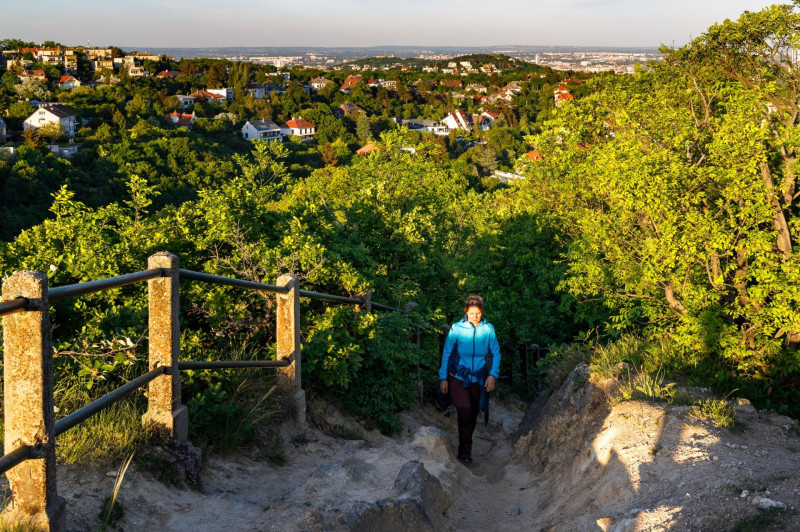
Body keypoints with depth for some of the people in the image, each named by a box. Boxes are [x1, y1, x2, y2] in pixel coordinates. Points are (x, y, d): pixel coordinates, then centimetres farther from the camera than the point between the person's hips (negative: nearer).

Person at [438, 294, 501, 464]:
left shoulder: (488, 329, -7)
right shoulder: (457, 328, -12)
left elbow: (495, 353, 0)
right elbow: (447, 353, -3)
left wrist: (493, 375, -12)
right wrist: (443, 378, -2)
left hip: (478, 379, 3)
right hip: (458, 378, -2)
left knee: (472, 415, 12)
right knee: (465, 413, -15)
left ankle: (465, 450, 32)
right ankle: (465, 450, 0)